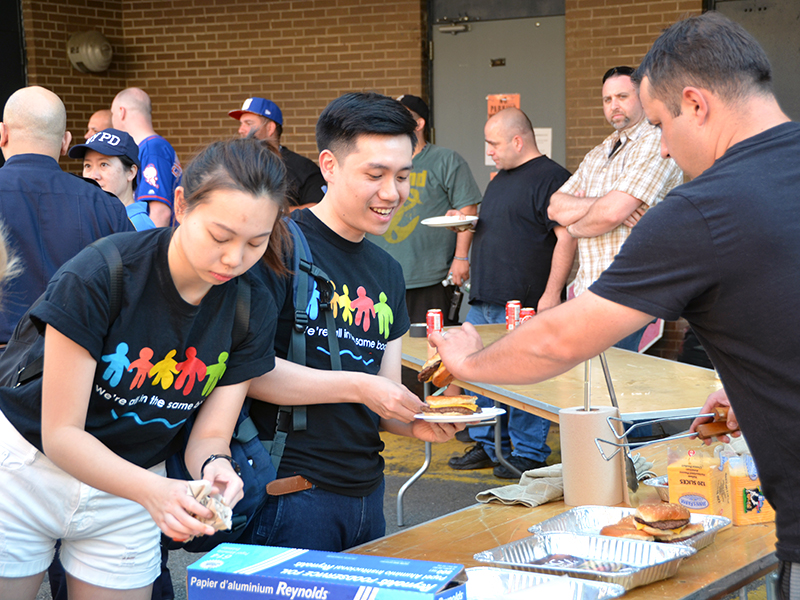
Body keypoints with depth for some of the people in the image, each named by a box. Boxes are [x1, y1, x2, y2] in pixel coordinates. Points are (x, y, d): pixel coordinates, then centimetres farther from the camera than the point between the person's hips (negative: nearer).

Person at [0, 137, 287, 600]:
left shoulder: (253, 311, -11)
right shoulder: (98, 277, -25)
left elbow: (211, 432, -6)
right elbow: (61, 433, -22)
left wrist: (213, 465, -32)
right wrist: (152, 490, -38)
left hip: (126, 495, 4)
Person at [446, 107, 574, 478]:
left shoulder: (550, 177, -10)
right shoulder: (501, 178, 20)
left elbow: (566, 237, -16)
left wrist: (552, 293, -21)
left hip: (524, 304, -9)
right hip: (484, 300, 9)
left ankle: (529, 454, 5)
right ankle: (487, 446, 24)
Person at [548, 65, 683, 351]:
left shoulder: (656, 144, -8)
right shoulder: (597, 154, 20)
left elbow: (612, 213, -17)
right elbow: (555, 207, 9)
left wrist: (575, 226, 3)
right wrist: (600, 203, -9)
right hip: (586, 288, 8)